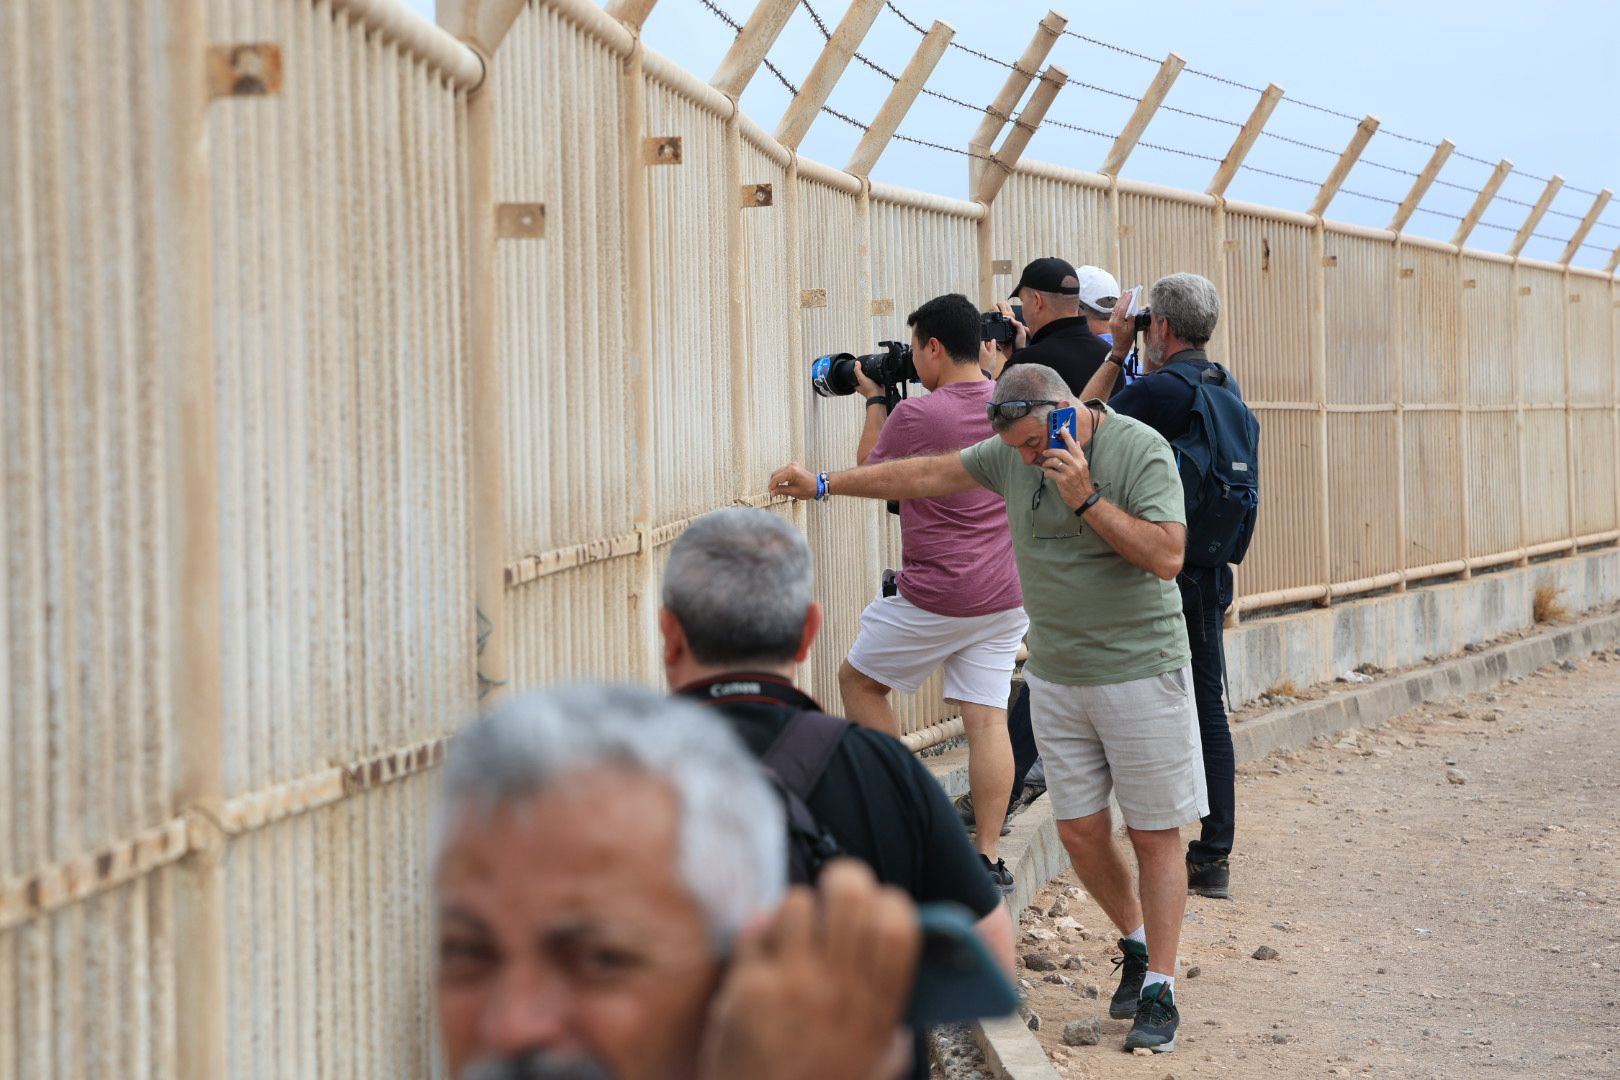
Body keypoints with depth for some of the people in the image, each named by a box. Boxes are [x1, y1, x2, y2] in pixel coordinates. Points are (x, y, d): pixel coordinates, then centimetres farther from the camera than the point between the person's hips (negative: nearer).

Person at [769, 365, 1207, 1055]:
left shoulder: (1141, 451, -14)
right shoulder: (1012, 454, 3)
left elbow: (1167, 556, -22)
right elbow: (926, 475, 14)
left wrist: (1087, 499, -26)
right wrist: (824, 485, 17)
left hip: (1140, 675, -5)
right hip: (1055, 679, 6)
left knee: (1154, 836, 0)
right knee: (1081, 834, 6)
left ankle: (1159, 990, 7)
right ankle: (1135, 945, 29)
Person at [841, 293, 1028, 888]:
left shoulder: (915, 415, -15)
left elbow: (869, 472, 4)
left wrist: (874, 401, 15)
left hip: (936, 597, -6)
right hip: (1008, 594, 6)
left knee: (858, 680, 14)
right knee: (987, 717, 4)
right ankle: (988, 855, 2)